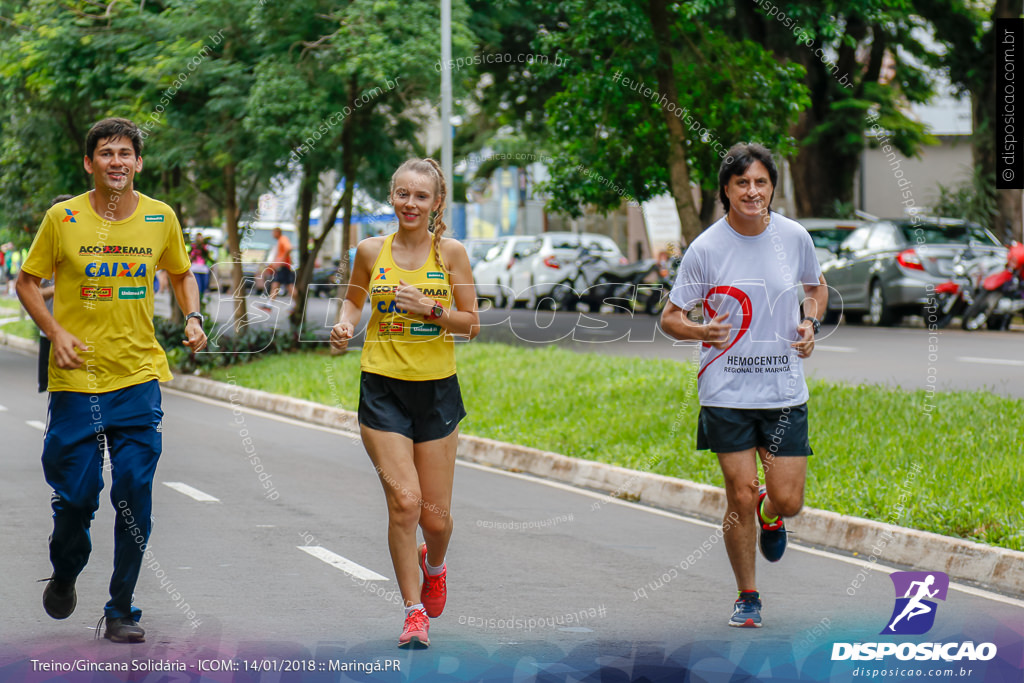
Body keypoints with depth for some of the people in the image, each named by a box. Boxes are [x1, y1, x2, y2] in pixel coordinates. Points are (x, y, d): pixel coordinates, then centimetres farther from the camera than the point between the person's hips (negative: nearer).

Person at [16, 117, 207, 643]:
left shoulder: (161, 218, 2)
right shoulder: (63, 218, -4)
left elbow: (181, 274, 19)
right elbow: (27, 282, 5)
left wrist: (193, 318, 0)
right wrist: (56, 332, -10)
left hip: (139, 378, 1)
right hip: (76, 381, -1)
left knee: (134, 499, -3)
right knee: (75, 495, 1)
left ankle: (121, 611, 9)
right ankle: (64, 577, 33)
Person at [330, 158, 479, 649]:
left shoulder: (451, 253, -1)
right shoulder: (371, 251, 2)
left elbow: (471, 324, 0)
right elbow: (354, 299, 19)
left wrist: (430, 309, -16)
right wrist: (346, 323, -1)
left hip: (437, 389, 0)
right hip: (382, 388, 0)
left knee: (435, 515, 4)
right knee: (403, 500, -13)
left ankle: (433, 563, 40)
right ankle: (414, 610, 0)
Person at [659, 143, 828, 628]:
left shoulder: (794, 237, 0)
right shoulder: (705, 248, -7)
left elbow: (816, 287, 20)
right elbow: (669, 318, 0)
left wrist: (810, 324, 0)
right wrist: (702, 330, -21)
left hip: (785, 390, 2)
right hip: (727, 391, -2)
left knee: (787, 500, -2)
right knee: (740, 499, -3)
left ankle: (769, 514, 36)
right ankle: (747, 597, 17)